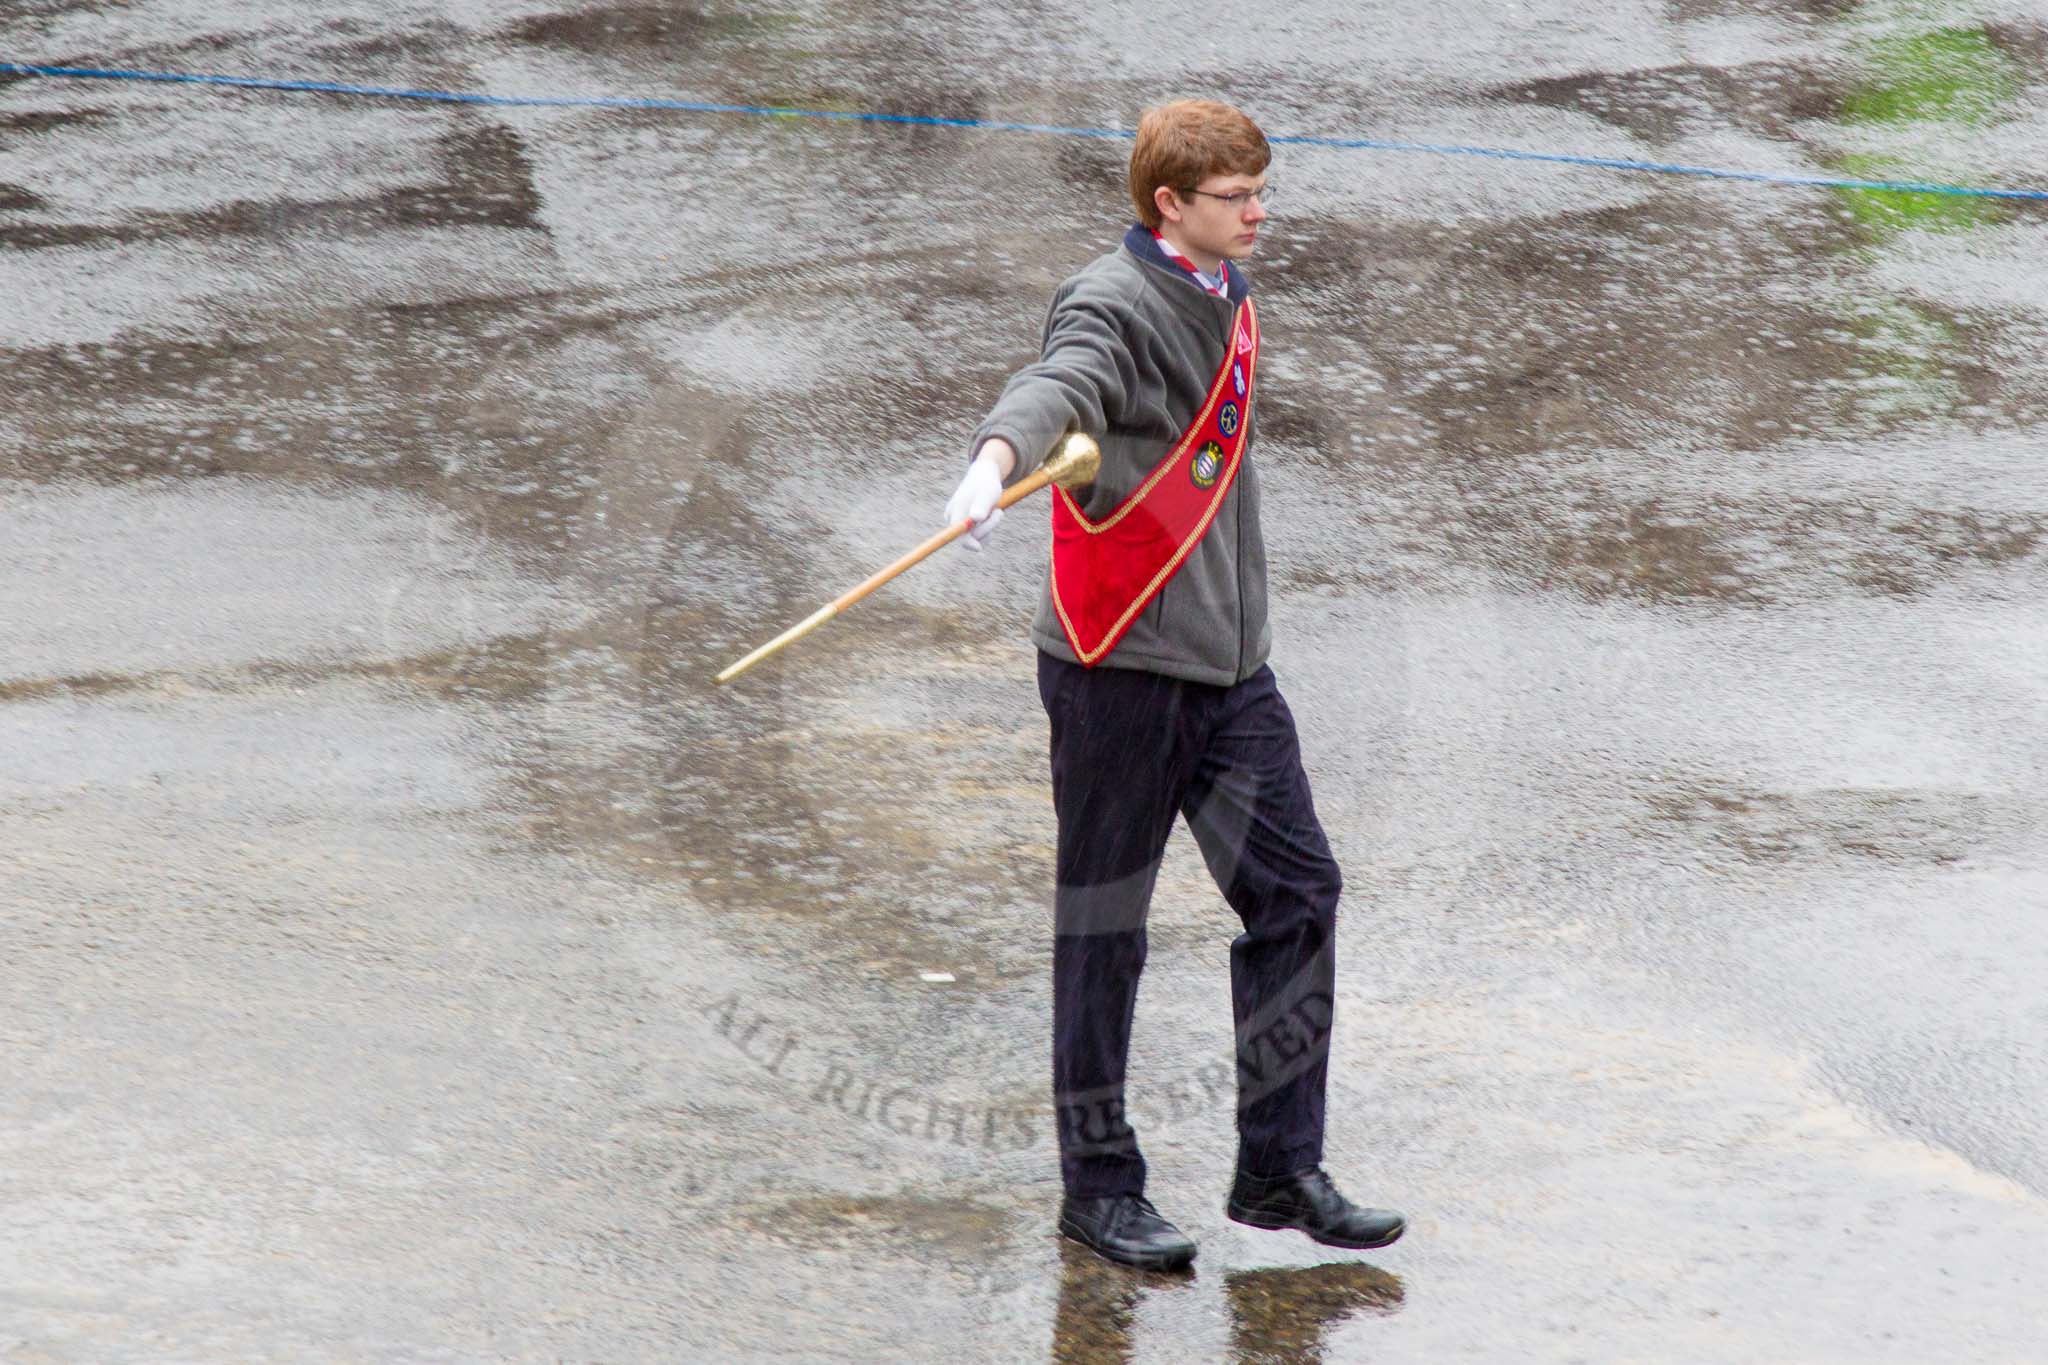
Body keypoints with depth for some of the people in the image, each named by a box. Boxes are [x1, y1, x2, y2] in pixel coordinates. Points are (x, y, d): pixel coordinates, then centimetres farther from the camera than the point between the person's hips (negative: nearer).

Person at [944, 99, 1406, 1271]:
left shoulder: (1228, 299, 14)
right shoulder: (1114, 305, -12)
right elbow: (1061, 384, -34)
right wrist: (997, 462, -55)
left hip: (1228, 659, 8)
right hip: (1119, 660, -8)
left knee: (1298, 888, 4)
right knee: (1104, 926, 1)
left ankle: (1281, 1171, 13)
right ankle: (1100, 1187, 12)